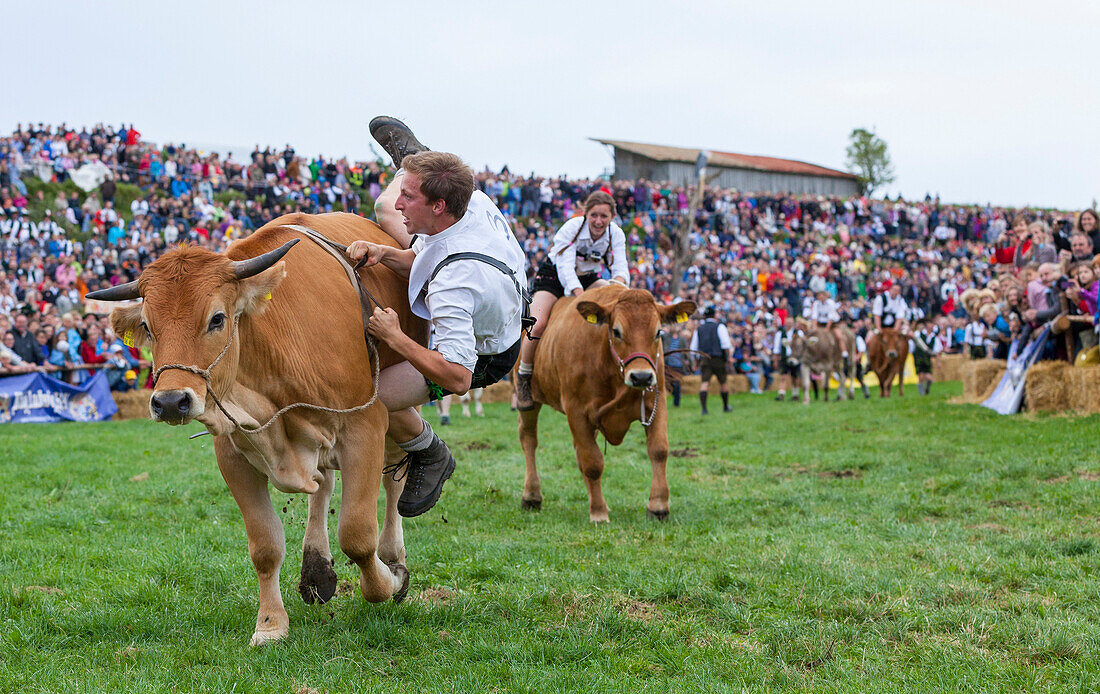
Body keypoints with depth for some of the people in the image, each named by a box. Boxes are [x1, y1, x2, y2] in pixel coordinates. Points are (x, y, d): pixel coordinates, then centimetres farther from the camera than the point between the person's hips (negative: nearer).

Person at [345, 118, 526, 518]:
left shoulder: (452, 286, -49)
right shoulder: (476, 201, -26)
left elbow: (458, 378, -48)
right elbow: (418, 252, -7)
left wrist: (394, 337, -43)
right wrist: (384, 255, -28)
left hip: (484, 357, -8)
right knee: (382, 211, 14)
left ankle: (430, 457, 10)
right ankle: (415, 158, 49)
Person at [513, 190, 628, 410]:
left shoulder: (616, 234, -13)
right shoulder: (571, 228, -26)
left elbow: (620, 268, -20)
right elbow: (566, 268, -33)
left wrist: (617, 285, -45)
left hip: (587, 277, 5)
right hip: (552, 275, -5)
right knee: (539, 325, -27)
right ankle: (523, 378, -6)